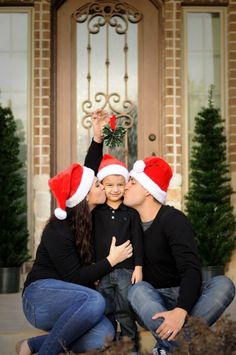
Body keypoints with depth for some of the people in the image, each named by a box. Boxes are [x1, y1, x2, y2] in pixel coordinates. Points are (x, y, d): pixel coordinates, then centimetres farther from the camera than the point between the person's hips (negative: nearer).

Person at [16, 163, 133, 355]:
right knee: (94, 301, -37)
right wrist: (111, 260, -14)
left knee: (104, 334, -24)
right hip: (41, 296, -7)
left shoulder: (92, 219, 4)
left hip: (67, 299, 7)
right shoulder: (59, 230, -18)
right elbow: (73, 277, -18)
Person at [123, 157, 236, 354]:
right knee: (138, 290, -32)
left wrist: (181, 310, -42)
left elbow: (191, 271, -24)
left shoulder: (174, 220, -12)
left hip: (181, 297, -2)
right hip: (151, 300, 2)